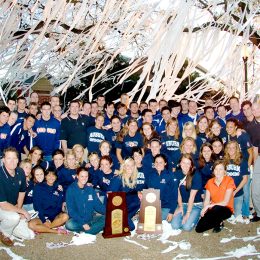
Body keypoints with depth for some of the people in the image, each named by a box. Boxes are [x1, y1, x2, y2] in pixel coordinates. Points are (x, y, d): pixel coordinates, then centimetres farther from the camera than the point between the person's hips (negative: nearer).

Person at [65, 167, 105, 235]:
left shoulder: (90, 189, 6)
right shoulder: (71, 189, -6)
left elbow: (98, 205, 7)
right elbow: (71, 210, -12)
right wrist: (83, 223, -21)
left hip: (91, 218, 4)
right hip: (77, 220, -3)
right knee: (69, 225, -35)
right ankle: (97, 226, -21)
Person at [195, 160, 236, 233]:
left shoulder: (229, 180, -12)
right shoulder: (210, 182, 2)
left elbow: (225, 202, -17)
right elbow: (206, 200, 0)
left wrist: (209, 205, -21)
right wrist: (204, 209, -20)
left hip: (225, 210, -4)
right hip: (213, 210, 4)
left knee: (217, 208, -40)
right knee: (198, 229, -14)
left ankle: (219, 223, -6)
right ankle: (218, 221, 12)